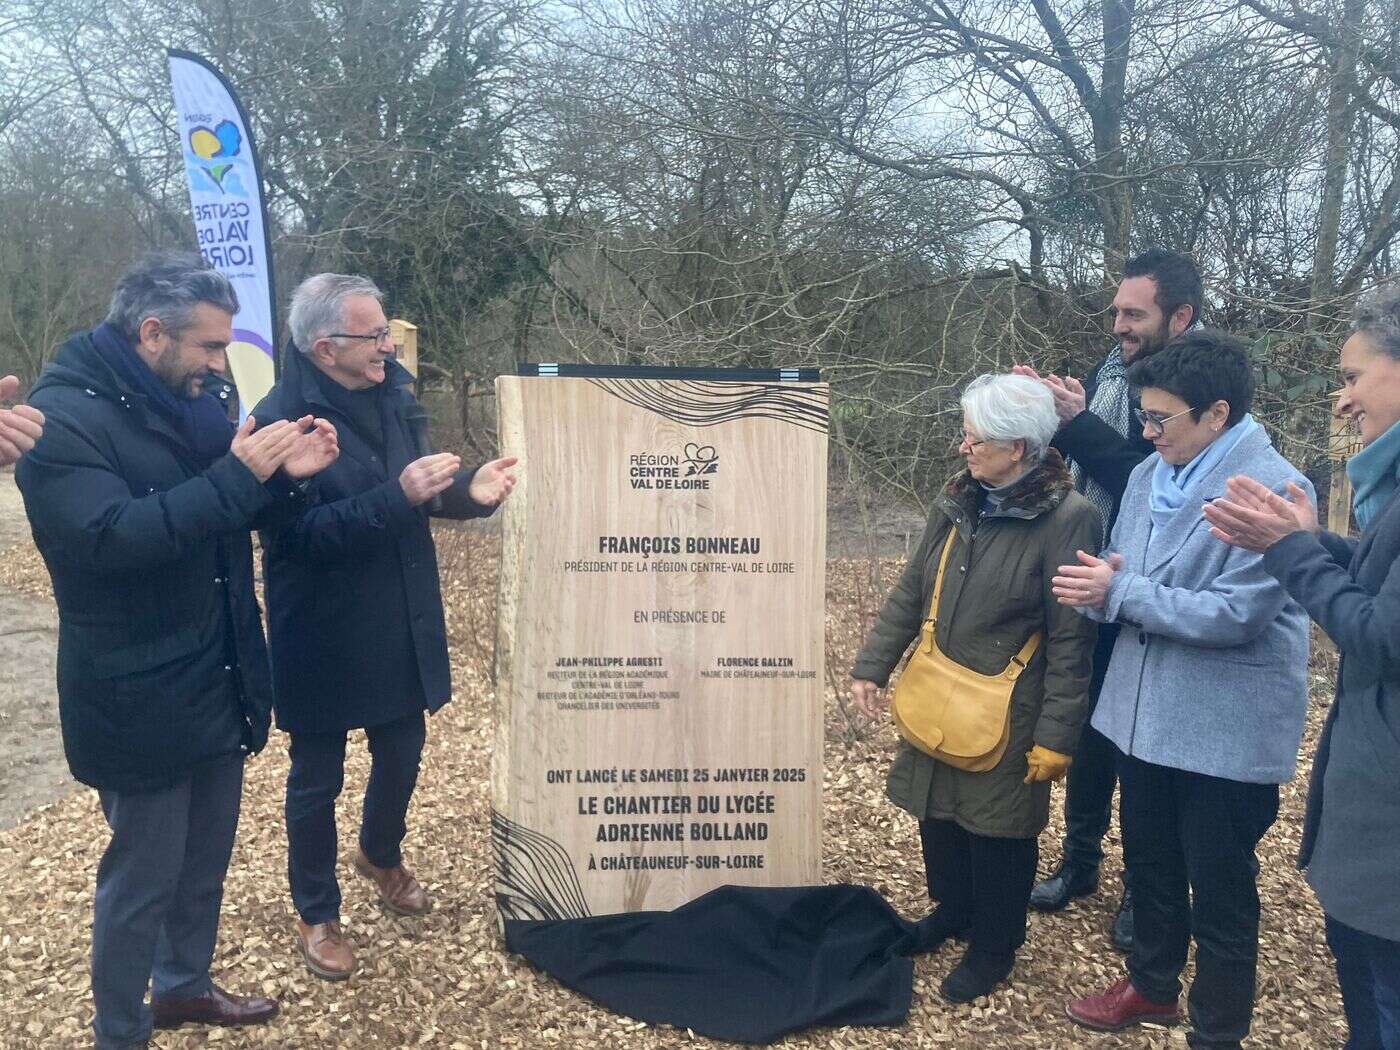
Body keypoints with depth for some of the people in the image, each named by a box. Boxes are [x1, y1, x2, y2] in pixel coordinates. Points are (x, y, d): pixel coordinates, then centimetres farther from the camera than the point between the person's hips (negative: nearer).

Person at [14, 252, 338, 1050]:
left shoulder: (186, 400, 6)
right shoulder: (63, 414, -18)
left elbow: (237, 514, 15)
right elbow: (110, 537, -30)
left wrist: (286, 474, -6)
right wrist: (235, 475, -31)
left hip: (219, 680, 8)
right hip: (139, 699, -7)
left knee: (207, 856, 21)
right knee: (144, 875, 8)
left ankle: (183, 986, 43)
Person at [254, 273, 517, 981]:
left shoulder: (390, 392, -1)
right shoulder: (281, 418, -20)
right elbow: (300, 533, -26)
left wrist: (468, 492, -14)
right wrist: (399, 495, -34)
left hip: (402, 624, 6)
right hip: (322, 636, -6)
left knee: (402, 752, 22)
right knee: (317, 776, 12)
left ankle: (381, 856, 51)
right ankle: (315, 914, 34)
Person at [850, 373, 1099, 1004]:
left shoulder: (1066, 518, -17)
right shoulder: (958, 503, 3)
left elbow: (1070, 639, -16)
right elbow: (910, 592, 8)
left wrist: (1056, 737, -16)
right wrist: (872, 666, 4)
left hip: (1006, 715, -6)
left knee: (997, 832, 10)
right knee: (938, 812, 19)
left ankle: (993, 948, 34)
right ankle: (950, 911, 45)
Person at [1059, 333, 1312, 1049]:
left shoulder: (1273, 490, -20)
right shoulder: (1151, 474, 3)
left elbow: (1234, 615, -25)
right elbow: (1119, 572, 11)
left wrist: (1119, 593, -21)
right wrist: (1095, 583, -13)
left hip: (1226, 731, -7)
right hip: (1144, 713, 7)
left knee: (1220, 894, 11)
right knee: (1149, 865, 24)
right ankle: (1152, 985, 47)